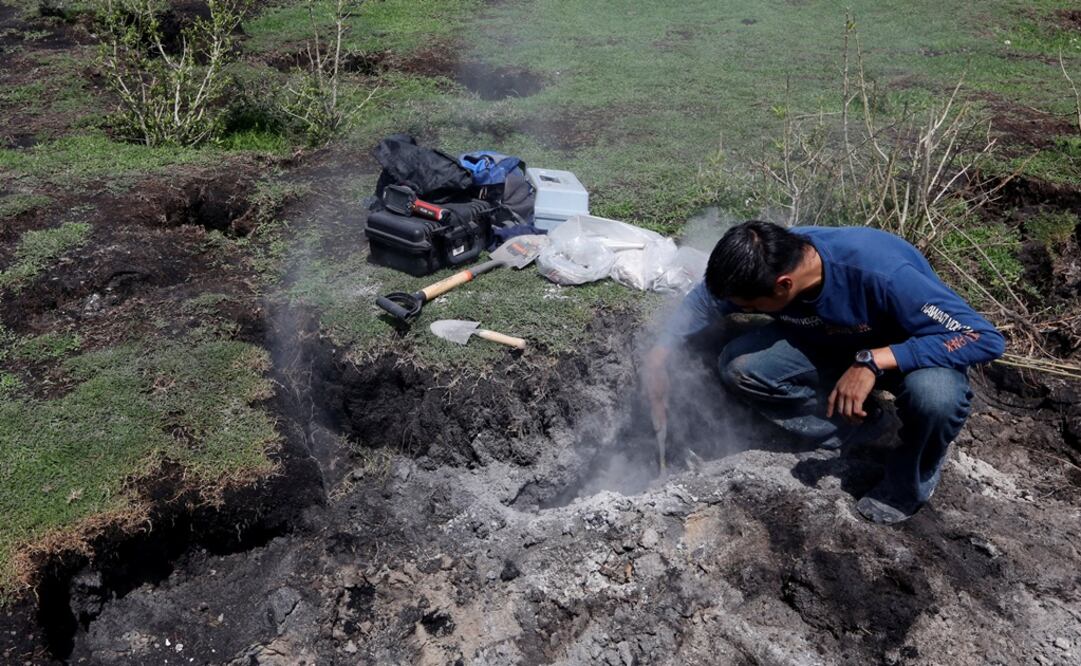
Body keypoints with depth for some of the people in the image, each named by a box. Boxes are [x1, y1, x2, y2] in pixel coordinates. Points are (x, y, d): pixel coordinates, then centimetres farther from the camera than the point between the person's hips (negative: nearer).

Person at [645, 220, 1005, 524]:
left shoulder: (882, 273, -39)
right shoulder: (768, 261, -24)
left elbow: (987, 339, -35)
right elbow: (706, 297, -4)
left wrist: (874, 360, -41)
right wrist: (659, 355, -14)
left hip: (906, 352, -4)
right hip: (833, 344, 4)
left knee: (935, 395, -39)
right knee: (736, 366, -18)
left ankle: (909, 484, -5)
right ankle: (857, 425, 0)